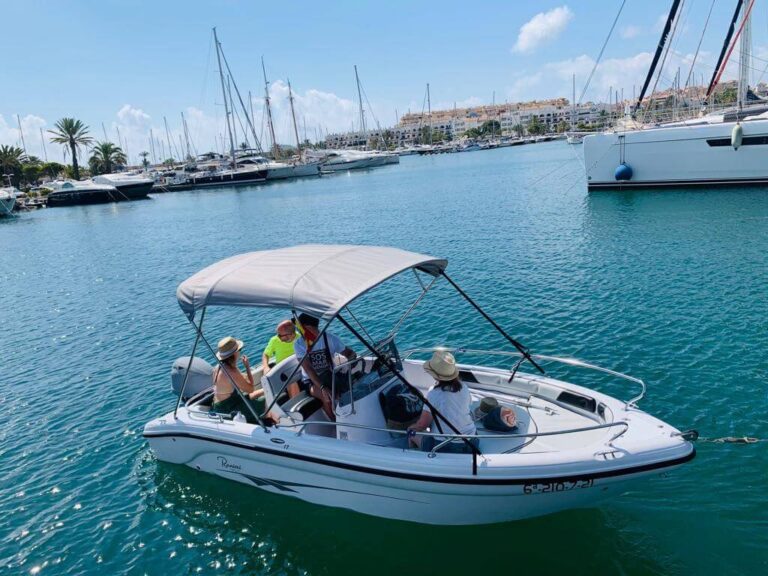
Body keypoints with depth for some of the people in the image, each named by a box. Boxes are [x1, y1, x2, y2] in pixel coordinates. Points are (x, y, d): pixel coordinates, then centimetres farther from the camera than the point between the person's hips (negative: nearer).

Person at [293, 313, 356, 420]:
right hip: (311, 380, -1)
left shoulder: (330, 338, -8)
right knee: (328, 397, -32)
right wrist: (322, 387, -34)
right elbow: (308, 368, -20)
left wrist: (351, 361, -28)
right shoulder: (299, 344, -12)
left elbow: (350, 353, -2)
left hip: (330, 376, 2)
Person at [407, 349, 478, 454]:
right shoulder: (464, 388, -3)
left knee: (414, 434, 15)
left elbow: (422, 425, -11)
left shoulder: (433, 394, -18)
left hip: (446, 448, -5)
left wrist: (410, 428, 10)